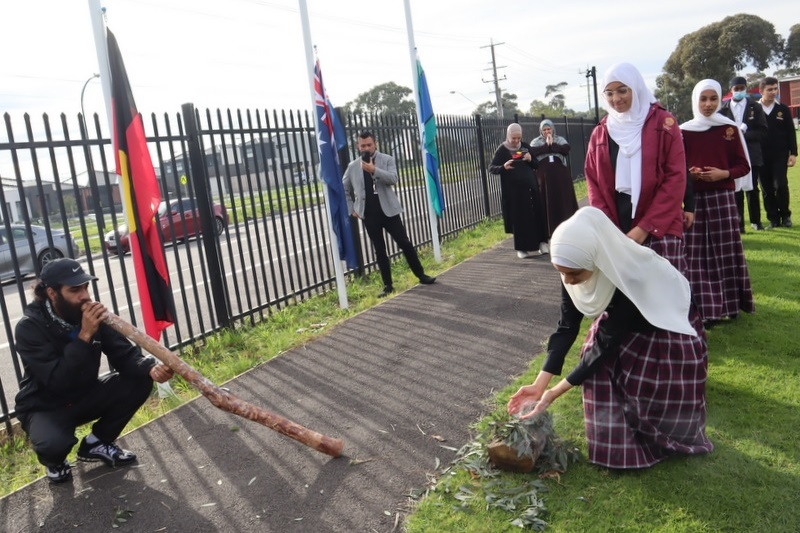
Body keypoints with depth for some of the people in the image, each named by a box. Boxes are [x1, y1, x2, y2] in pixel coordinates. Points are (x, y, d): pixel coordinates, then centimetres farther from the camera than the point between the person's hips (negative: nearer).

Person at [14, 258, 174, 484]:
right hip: (46, 407, -5)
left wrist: (151, 368, -36)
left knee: (140, 380, -16)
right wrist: (85, 335, -38)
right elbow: (57, 382, -33)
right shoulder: (29, 327, -23)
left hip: (85, 396, 5)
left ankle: (97, 442, 6)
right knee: (53, 443, -37)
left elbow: (124, 355, -14)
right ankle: (54, 461, 5)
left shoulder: (91, 313, -10)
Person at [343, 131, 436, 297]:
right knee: (379, 250, 6)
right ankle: (388, 285, 14)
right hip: (369, 214, 2)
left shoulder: (387, 159, 1)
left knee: (405, 243, 1)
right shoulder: (353, 166, 6)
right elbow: (344, 189, 17)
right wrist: (351, 209, 8)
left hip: (388, 210, -1)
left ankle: (421, 275, 16)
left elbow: (393, 179, -16)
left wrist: (374, 170, -26)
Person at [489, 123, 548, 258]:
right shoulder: (502, 150, -4)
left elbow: (537, 165, 14)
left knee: (536, 215, 5)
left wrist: (530, 160, -9)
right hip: (513, 190, -4)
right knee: (519, 219, 0)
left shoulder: (526, 146, 7)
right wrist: (503, 167, -26)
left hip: (530, 187, 4)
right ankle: (523, 248, 11)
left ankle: (540, 243, 16)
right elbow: (491, 168, -6)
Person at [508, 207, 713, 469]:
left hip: (668, 326, -5)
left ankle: (663, 440, 18)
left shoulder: (630, 278, -41)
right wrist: (540, 384, -22)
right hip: (623, 320, 5)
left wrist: (554, 393, -32)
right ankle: (618, 445, -3)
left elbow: (606, 343, -34)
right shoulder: (574, 270, -24)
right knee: (599, 362, -17)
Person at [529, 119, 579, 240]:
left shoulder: (560, 139, 9)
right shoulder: (536, 141, 8)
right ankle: (550, 231, 3)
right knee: (548, 203, -1)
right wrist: (547, 145, -14)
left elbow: (566, 149, -11)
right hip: (544, 177, -1)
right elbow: (532, 152, -14)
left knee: (564, 201, 3)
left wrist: (552, 144, -14)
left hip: (561, 175, 1)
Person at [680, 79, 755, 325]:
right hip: (694, 198, 0)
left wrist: (724, 173, -13)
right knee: (697, 254, -1)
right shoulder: (684, 131, 2)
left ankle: (730, 303, 15)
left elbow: (743, 166, 5)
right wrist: (689, 173, -13)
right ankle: (704, 307, 5)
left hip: (722, 197, 0)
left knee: (726, 251, 3)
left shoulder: (730, 128, 4)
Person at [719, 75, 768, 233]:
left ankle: (756, 221, 23)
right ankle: (739, 224, 9)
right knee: (735, 191, 2)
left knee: (752, 189, 9)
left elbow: (762, 132, -1)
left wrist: (744, 134, -15)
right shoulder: (723, 108, 1)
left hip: (752, 155, 1)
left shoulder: (755, 107, 3)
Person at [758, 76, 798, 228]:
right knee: (767, 188, 4)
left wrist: (793, 153, 0)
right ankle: (773, 218, 14)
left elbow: (791, 133, 7)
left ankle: (785, 215, 9)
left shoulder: (783, 109, 5)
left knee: (780, 185, -9)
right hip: (762, 156, 0)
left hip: (780, 154, 0)